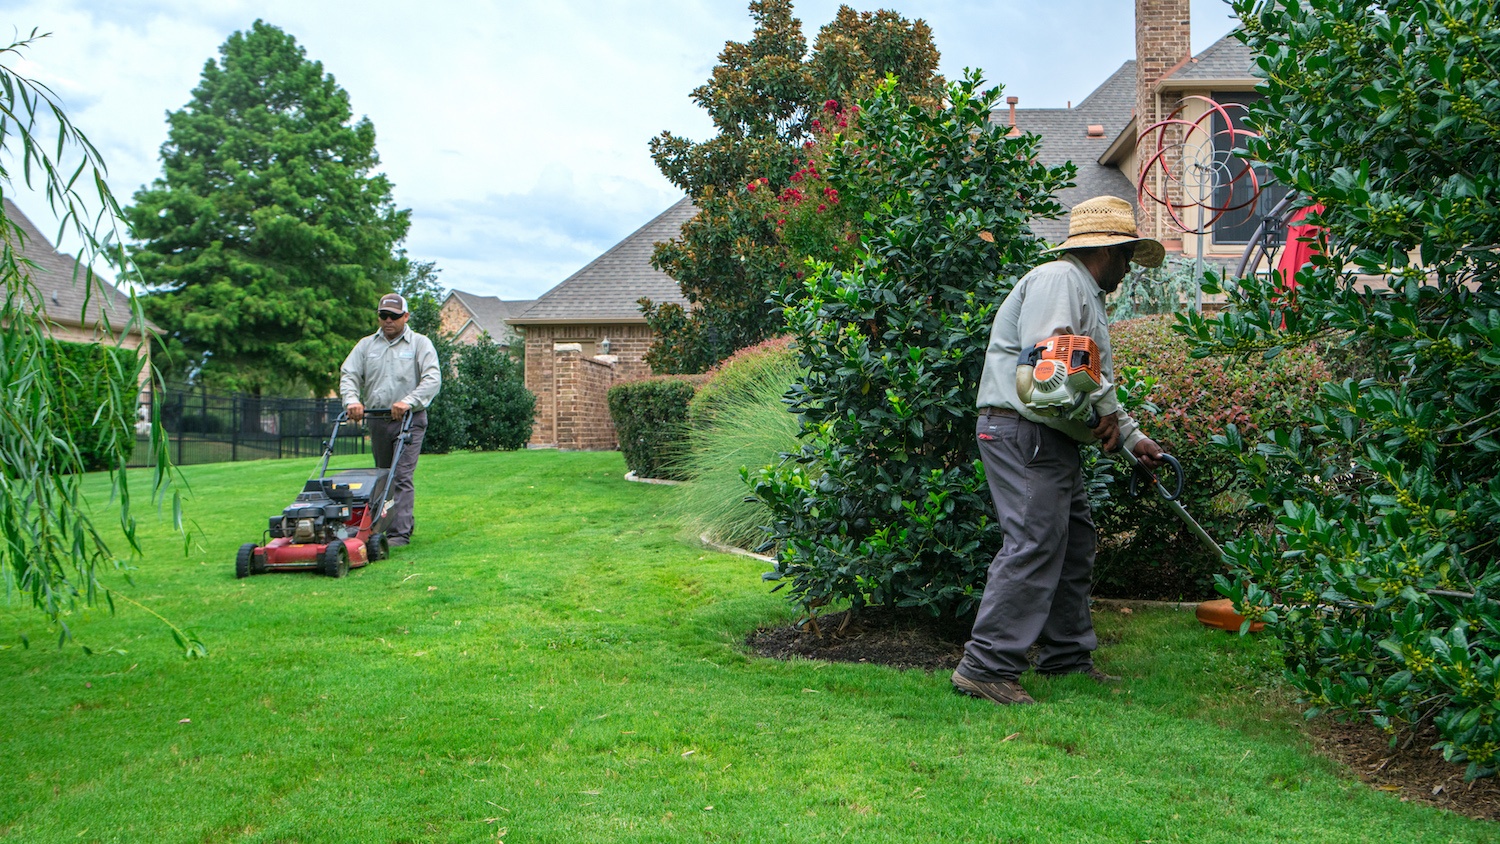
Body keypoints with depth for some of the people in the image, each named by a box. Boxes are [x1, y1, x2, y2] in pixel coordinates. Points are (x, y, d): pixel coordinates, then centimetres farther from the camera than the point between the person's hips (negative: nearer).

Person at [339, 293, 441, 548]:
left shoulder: (420, 344, 2)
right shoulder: (366, 345, 13)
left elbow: (433, 379, -10)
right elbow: (348, 375, 5)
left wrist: (408, 401, -25)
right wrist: (352, 400, -15)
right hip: (376, 420, 5)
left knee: (402, 477, -11)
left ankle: (400, 532, -13)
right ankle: (404, 521, 25)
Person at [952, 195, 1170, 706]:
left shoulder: (1087, 296, 27)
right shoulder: (1059, 279, -7)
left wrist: (1133, 438, 29)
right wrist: (1102, 410, -13)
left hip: (1053, 442, 11)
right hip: (1022, 431, -11)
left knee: (1075, 544, 13)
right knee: (1034, 544, -16)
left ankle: (1067, 655, 24)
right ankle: (986, 666, -14)